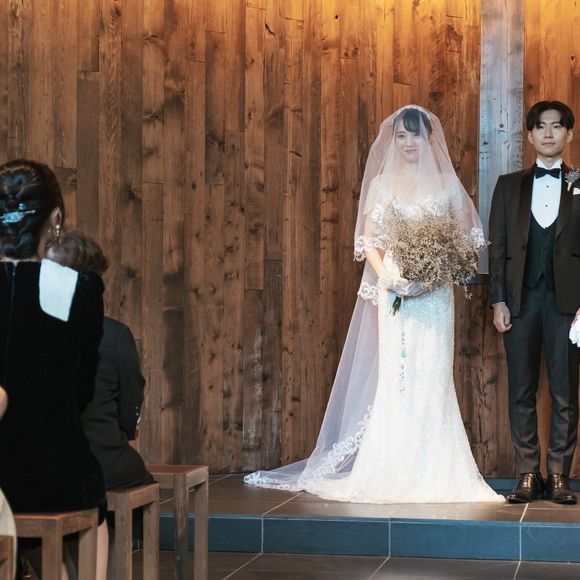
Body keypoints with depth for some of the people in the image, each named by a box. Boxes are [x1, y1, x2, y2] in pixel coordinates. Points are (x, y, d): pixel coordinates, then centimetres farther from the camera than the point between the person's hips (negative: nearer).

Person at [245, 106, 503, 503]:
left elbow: (466, 239, 6)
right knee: (394, 377, -5)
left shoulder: (446, 185, 7)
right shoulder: (382, 185, 8)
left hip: (434, 293, 0)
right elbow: (368, 241, 5)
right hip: (394, 292, 0)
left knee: (432, 377, -3)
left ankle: (431, 474, 1)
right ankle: (393, 474, -1)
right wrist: (388, 277, -13)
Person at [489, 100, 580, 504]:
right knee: (521, 392, 3)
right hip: (521, 300, 2)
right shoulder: (509, 185, 12)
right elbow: (498, 247, 8)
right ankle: (528, 475, 10)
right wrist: (498, 300, -1)